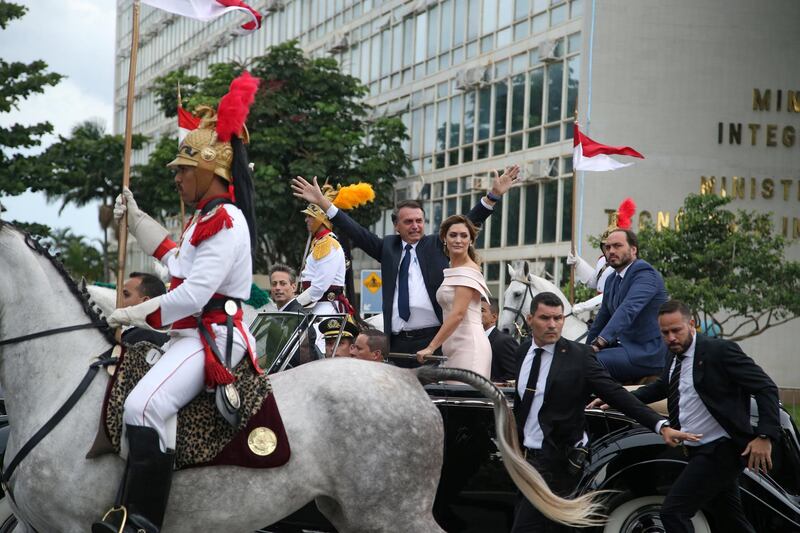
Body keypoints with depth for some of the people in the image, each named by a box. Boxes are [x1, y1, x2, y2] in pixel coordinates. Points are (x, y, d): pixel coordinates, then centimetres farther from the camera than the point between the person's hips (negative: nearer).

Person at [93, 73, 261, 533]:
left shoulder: (226, 222, -15)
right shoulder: (207, 218, 18)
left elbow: (193, 295, -24)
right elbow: (177, 260, 37)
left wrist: (136, 315, -13)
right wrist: (136, 219, 36)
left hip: (214, 336, -12)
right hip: (194, 335, 12)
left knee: (145, 405, -34)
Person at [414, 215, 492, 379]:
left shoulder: (469, 271, -9)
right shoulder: (451, 270, 18)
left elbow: (458, 314, -17)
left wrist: (431, 347, -19)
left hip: (468, 344, -9)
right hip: (452, 346, 9)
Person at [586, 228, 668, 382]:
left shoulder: (644, 273, -13)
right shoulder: (612, 280, 17)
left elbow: (629, 309, -28)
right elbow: (602, 319, 27)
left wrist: (600, 342, -38)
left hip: (647, 353, -9)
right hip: (624, 348, 9)